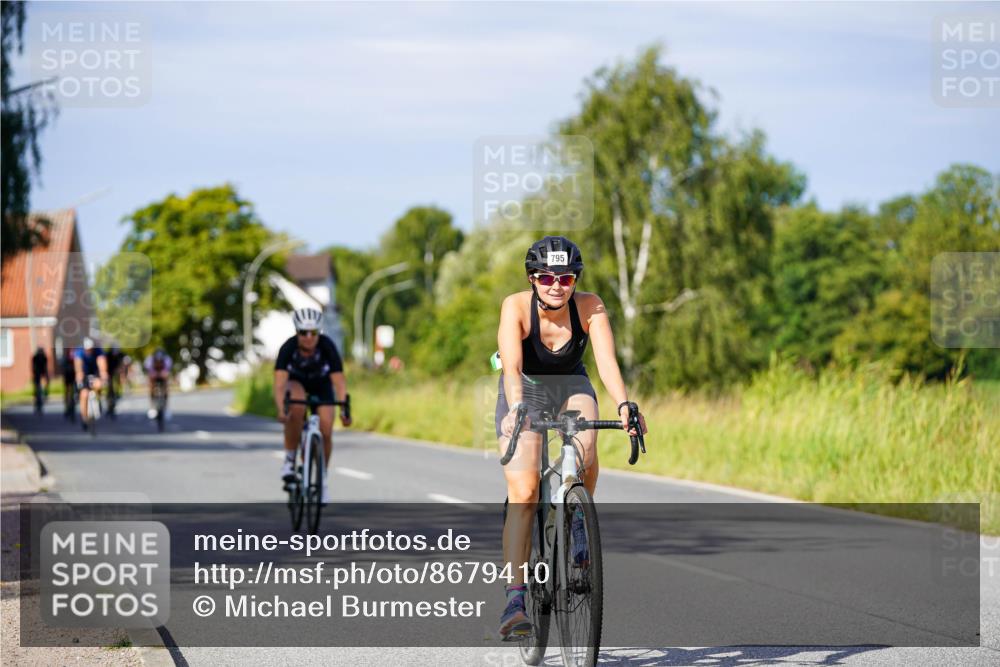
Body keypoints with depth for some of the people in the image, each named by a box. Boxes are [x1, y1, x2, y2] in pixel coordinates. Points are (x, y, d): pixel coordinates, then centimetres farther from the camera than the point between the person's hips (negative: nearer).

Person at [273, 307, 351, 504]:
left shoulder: (327, 347, -32)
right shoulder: (288, 348, -33)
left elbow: (339, 381, -37)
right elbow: (279, 383, -40)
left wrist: (344, 409, -50)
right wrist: (281, 409, -56)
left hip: (321, 385, 1)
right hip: (296, 382, -1)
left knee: (326, 431, -14)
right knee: (296, 408, -35)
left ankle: (322, 478, 9)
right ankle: (289, 459, -19)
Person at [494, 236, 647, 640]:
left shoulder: (590, 307, -21)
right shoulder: (516, 307, -26)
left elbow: (607, 361, -33)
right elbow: (511, 366, -39)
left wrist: (624, 405, -49)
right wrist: (516, 409, -56)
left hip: (571, 387, 2)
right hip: (525, 391, -2)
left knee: (585, 445, -32)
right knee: (523, 493, -17)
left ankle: (577, 520, -3)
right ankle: (515, 599, -18)